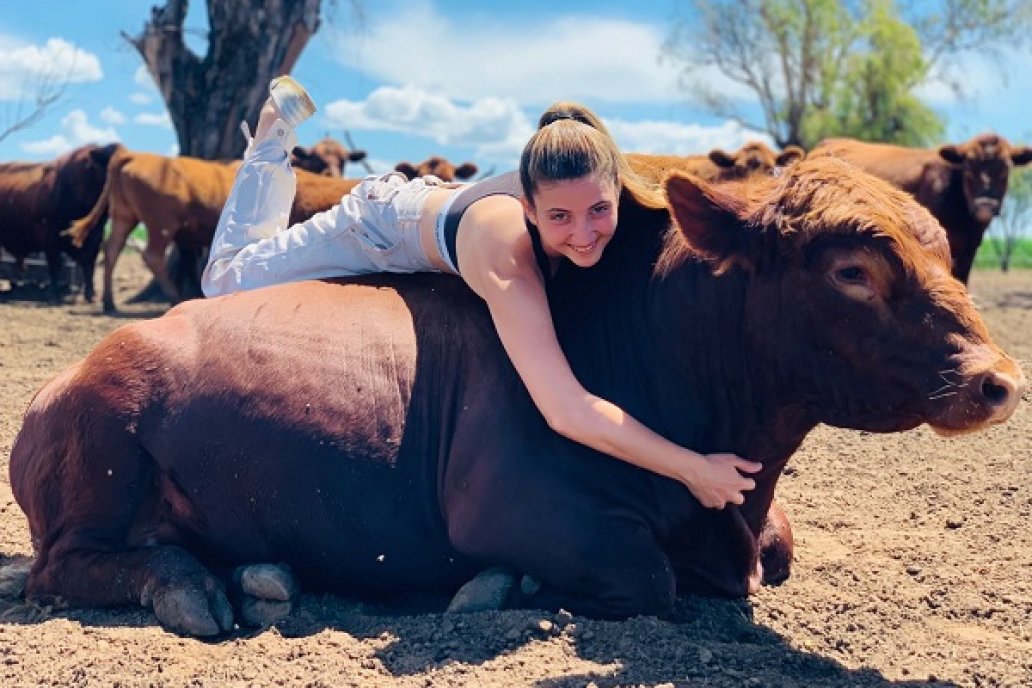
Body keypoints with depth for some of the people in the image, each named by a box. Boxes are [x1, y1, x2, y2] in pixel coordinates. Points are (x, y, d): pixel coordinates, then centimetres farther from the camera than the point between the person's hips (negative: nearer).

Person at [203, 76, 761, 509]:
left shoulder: (641, 210, -34)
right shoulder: (505, 254, -50)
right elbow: (568, 412, -57)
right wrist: (694, 468, -58)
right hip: (381, 226, -5)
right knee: (226, 280, 17)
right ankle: (273, 134, 30)